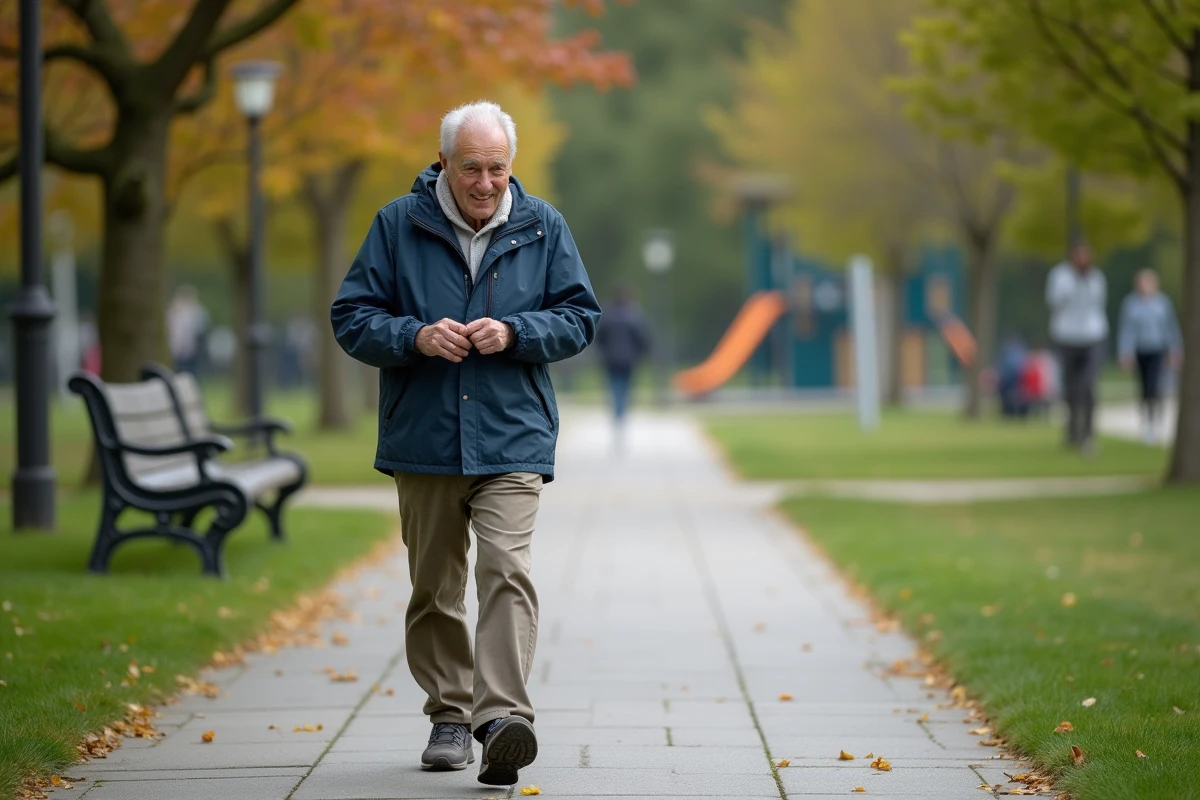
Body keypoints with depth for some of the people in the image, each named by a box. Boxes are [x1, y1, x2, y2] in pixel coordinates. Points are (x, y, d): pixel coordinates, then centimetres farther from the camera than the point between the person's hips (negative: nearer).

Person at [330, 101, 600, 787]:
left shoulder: (542, 227, 3)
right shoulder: (398, 225, 1)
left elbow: (580, 318, 6)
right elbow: (352, 318, 2)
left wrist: (514, 333, -12)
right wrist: (415, 337, -17)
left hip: (512, 439, -1)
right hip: (423, 440, 1)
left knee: (507, 569, -17)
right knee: (435, 586, 9)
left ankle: (503, 718, -23)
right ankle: (450, 717, 22)